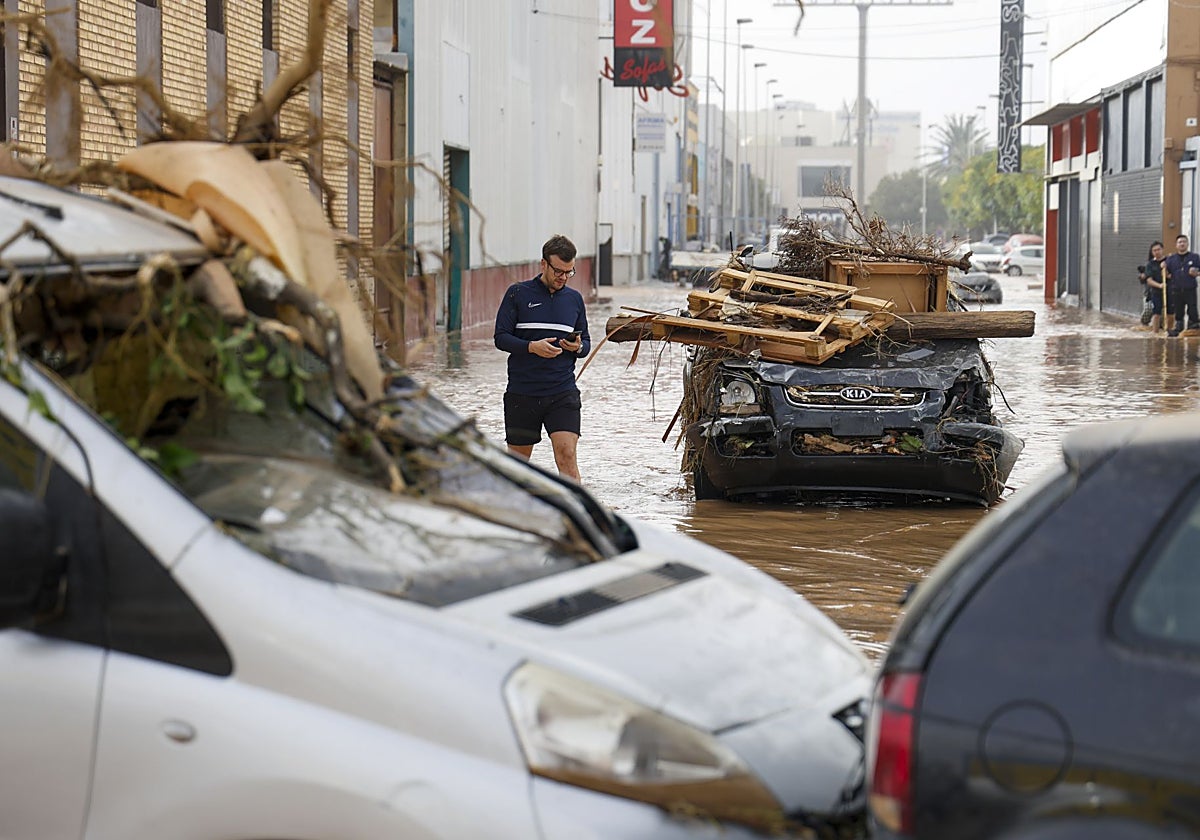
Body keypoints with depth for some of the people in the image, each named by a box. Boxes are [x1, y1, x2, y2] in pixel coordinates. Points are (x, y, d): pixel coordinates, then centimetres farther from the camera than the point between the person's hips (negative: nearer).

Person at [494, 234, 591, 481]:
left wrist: (578, 347, -5)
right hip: (522, 393, -1)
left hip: (563, 393, 1)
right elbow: (501, 338, -2)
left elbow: (586, 342, 19)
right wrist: (531, 347, -19)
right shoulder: (518, 294, 1)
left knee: (567, 455, -13)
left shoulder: (574, 299, 11)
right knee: (518, 459, 9)